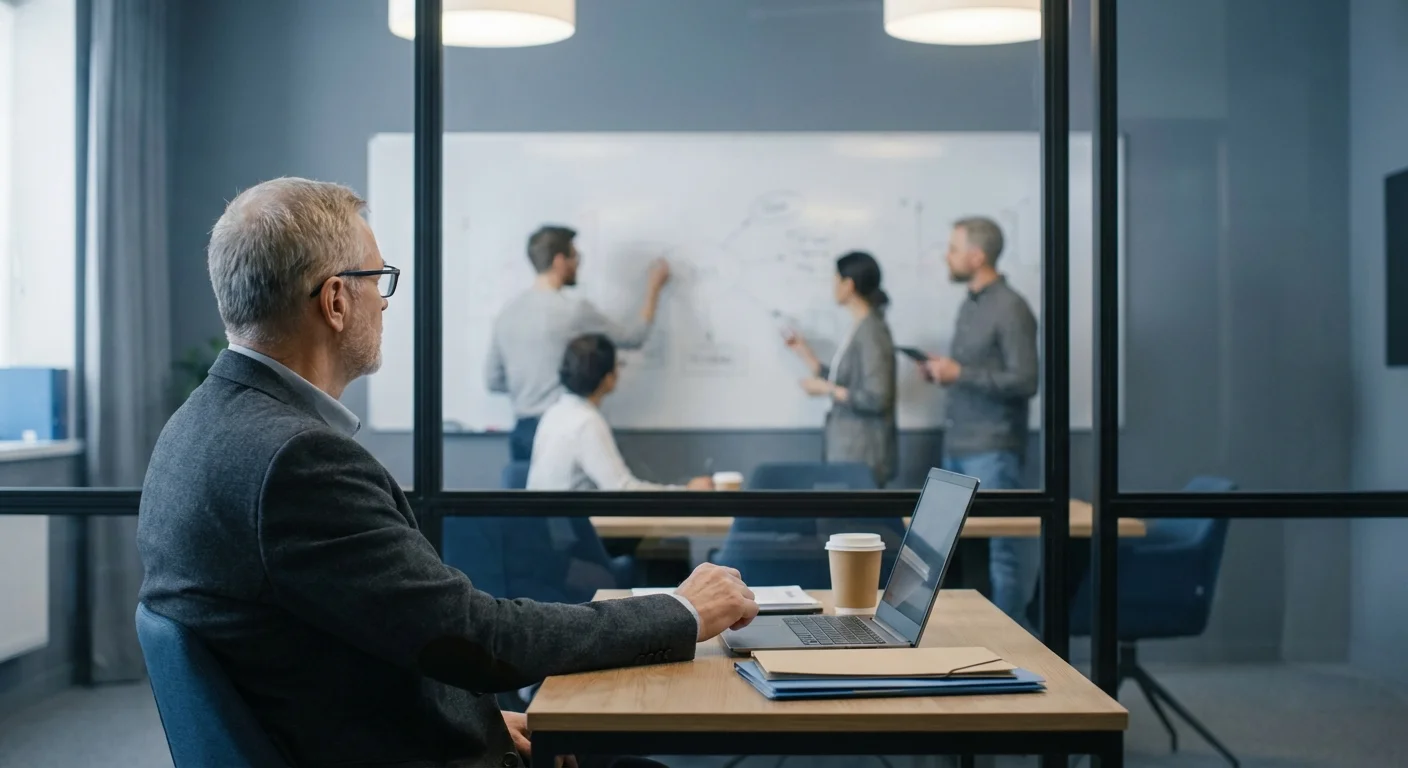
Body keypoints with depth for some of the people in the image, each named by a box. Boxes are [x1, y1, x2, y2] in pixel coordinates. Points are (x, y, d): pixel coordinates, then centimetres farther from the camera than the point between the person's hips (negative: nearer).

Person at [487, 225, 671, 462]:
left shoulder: (507, 313, 8)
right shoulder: (574, 310, -10)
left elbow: (493, 381, 15)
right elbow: (633, 337, 3)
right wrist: (653, 288, 16)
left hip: (522, 431, 7)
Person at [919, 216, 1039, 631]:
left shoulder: (1011, 309, -11)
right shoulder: (969, 305, 15)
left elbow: (1024, 382, -17)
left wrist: (959, 374, -19)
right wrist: (941, 371, 6)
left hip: (992, 450, -9)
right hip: (956, 446, 9)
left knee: (1002, 545, -4)